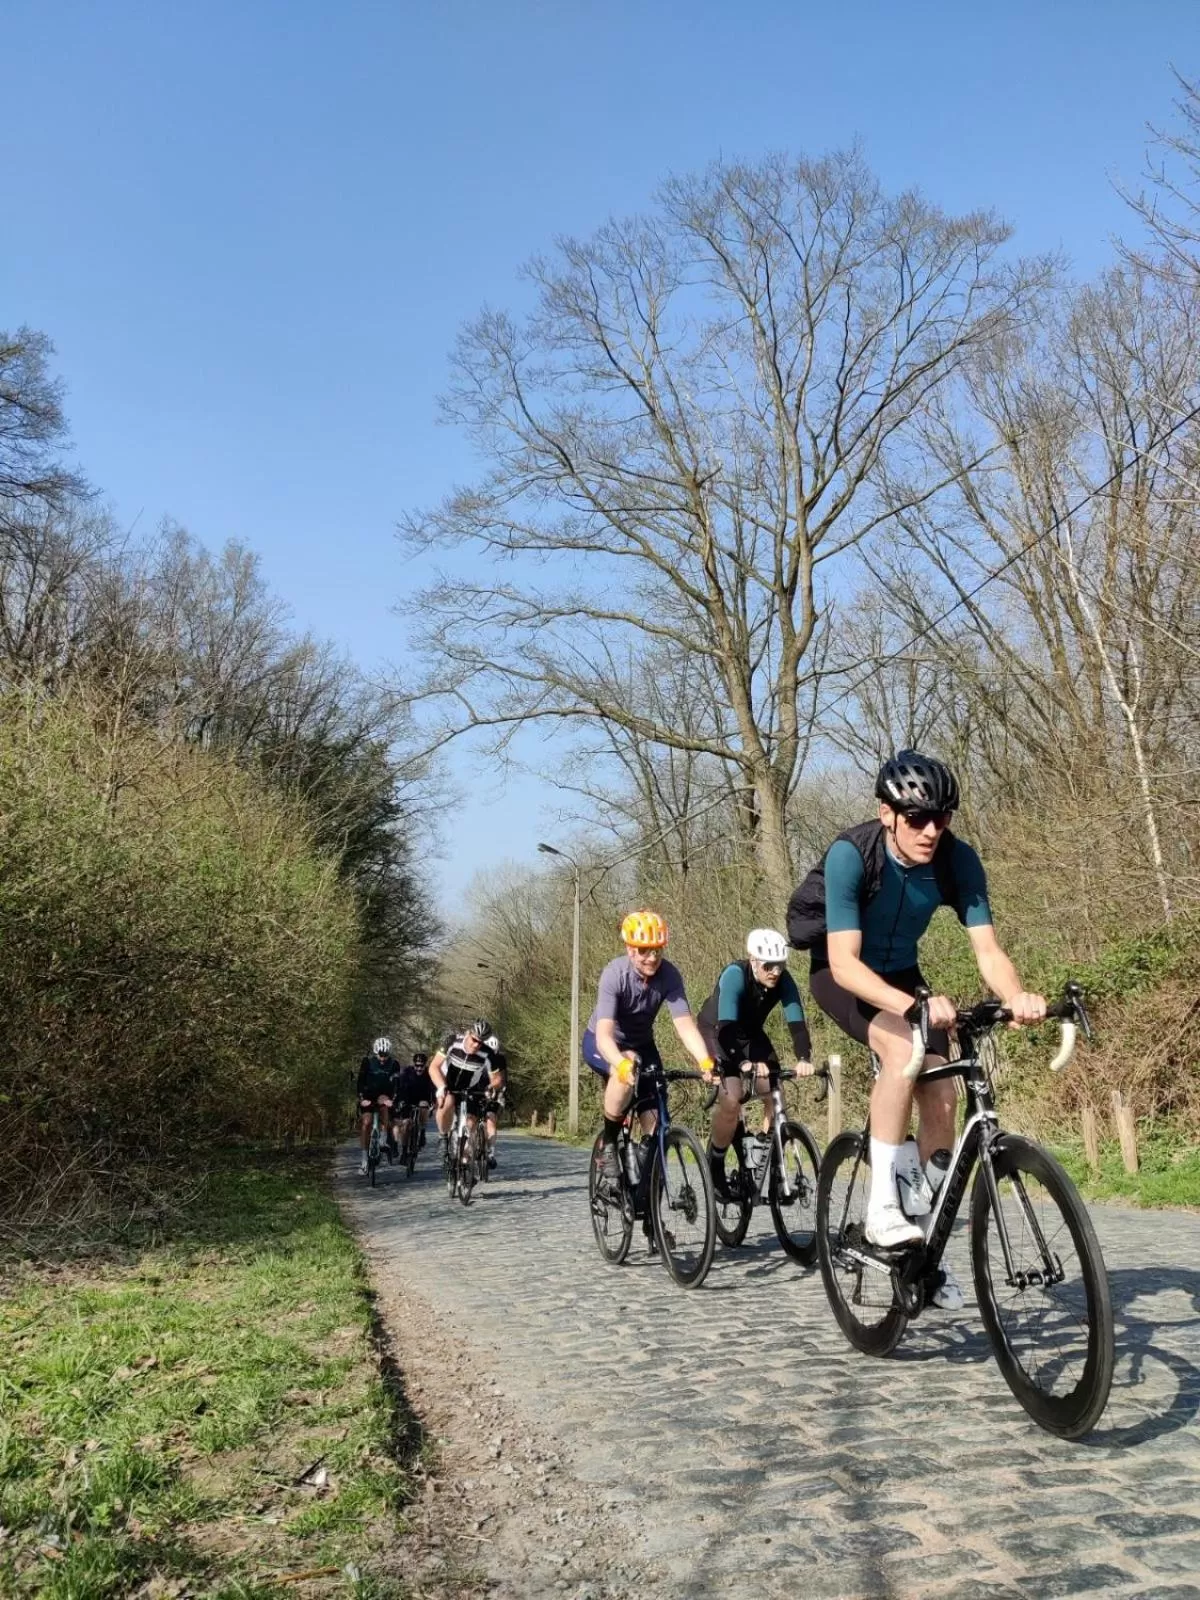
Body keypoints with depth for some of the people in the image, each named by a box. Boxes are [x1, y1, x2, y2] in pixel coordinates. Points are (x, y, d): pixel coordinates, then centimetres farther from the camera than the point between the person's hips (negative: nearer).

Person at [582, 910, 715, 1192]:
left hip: (641, 1045, 4)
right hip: (601, 1045, -4)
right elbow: (604, 1033, -42)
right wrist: (621, 1064, -61)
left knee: (656, 1124, -8)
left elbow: (685, 1024, -32)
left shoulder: (669, 975, -24)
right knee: (628, 1071, -37)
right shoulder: (615, 974, -33)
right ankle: (609, 1145, -17)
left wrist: (705, 1061, -50)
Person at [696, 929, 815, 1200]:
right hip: (715, 1032, -5)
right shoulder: (734, 975, -33)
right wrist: (746, 1063, -56)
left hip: (751, 1034, 5)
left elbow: (796, 1020, -29)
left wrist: (803, 1059, -47)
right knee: (731, 1100, -23)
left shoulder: (783, 980, -20)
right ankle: (714, 1165, -2)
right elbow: (727, 1026, -42)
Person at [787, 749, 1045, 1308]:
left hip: (900, 973, 5)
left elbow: (987, 949, -27)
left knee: (940, 1095, -6)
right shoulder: (850, 854, -33)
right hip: (841, 973, -4)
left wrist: (1017, 997, -48)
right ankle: (882, 1205, -23)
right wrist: (911, 1004, -55)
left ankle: (926, 1241, 12)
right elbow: (844, 961, -39)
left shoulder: (957, 859, -22)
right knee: (902, 1049, -33)